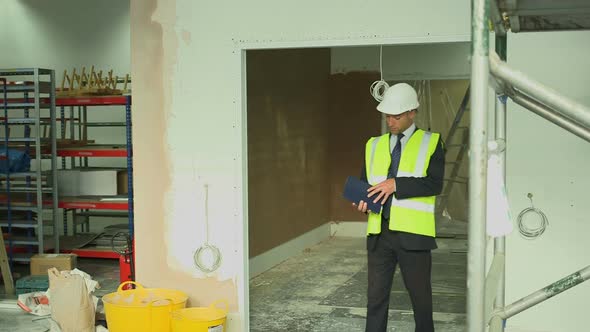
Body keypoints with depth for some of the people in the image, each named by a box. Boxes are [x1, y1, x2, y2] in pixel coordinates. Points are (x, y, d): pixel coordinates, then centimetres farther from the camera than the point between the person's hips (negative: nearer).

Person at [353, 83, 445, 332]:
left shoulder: (431, 142, 1)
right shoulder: (374, 145, 14)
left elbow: (435, 183, -11)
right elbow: (365, 183, 16)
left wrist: (396, 184, -20)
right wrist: (363, 201, -6)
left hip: (412, 233, -3)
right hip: (379, 232, 3)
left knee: (420, 294, 9)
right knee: (376, 295, 6)